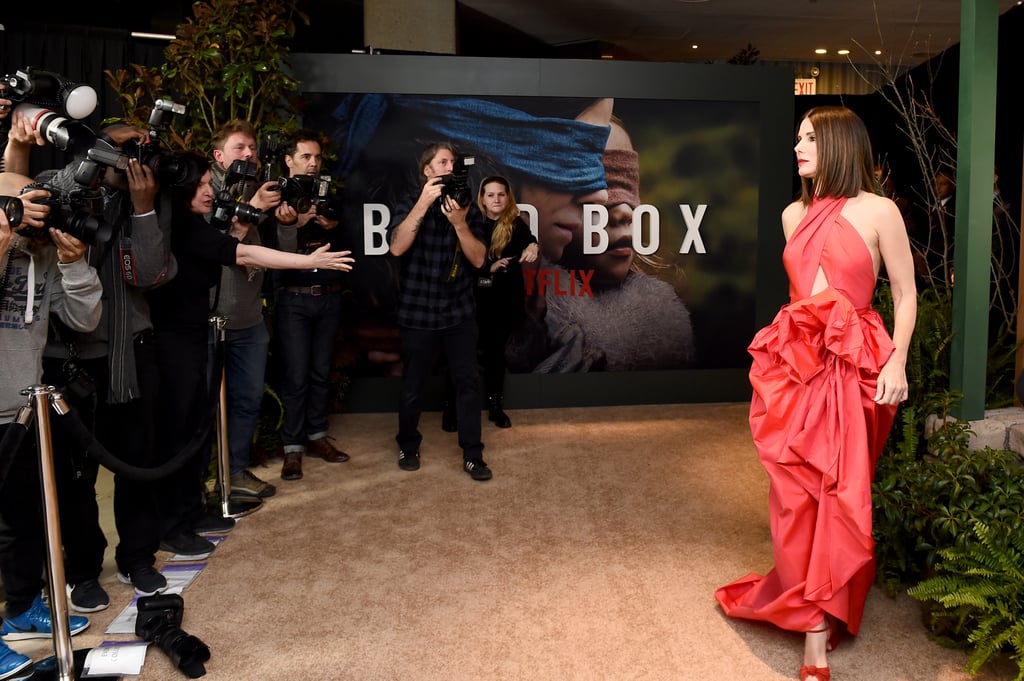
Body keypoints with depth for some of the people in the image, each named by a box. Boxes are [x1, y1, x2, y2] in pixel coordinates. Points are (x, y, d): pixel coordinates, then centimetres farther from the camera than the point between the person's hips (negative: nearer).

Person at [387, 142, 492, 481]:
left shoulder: (467, 209, 5)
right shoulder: (409, 204, -1)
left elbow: (478, 259, -4)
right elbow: (397, 247, -19)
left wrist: (459, 223, -18)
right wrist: (423, 204, -24)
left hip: (460, 311, 2)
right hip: (418, 313, -2)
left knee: (468, 381, -1)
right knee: (413, 385, 7)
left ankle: (472, 455, 8)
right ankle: (408, 447, 27)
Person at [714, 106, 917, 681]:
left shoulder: (878, 211, -1)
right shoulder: (794, 215, 13)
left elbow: (906, 293, 0)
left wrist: (897, 361, -10)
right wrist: (796, 340, 14)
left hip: (851, 365, -4)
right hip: (794, 361, 5)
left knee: (839, 493, -2)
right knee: (798, 492, 2)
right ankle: (818, 622, 15)